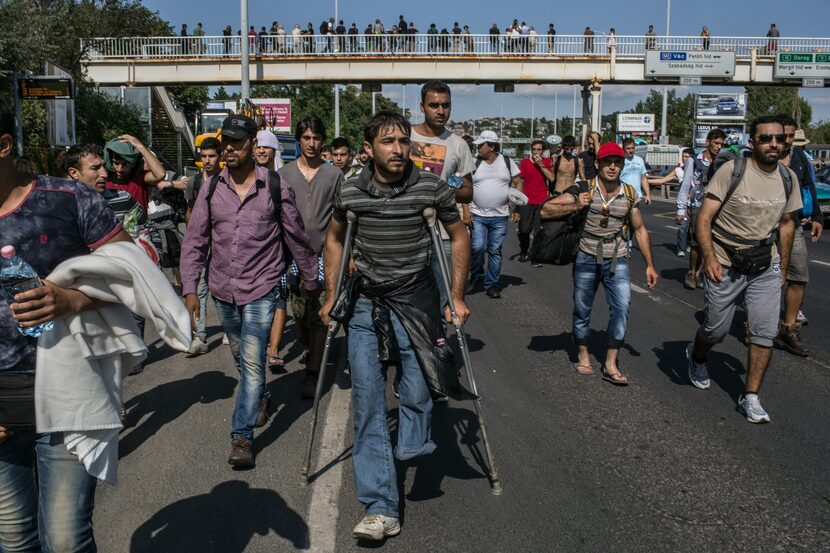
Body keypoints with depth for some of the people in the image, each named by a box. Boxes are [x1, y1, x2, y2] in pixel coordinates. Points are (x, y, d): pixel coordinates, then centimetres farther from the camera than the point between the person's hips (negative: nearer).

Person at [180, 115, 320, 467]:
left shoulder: (275, 187, -6)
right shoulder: (211, 189, 1)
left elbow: (296, 238, 2)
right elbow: (195, 241, 3)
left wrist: (312, 281, 9)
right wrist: (190, 289, -4)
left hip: (261, 289, -4)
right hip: (223, 291, 4)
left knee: (252, 361, -11)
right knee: (241, 359, 20)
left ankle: (242, 435, -3)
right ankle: (262, 398, 46)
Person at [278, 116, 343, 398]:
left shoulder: (334, 174, 6)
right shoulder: (284, 174, 8)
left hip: (324, 253, -2)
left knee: (318, 314, -6)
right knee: (299, 310, 6)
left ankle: (312, 373, -1)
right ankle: (311, 351, 31)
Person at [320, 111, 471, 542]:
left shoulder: (432, 188, -8)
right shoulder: (349, 192, -2)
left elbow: (459, 237, 5)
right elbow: (335, 239, 14)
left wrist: (457, 297, 2)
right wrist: (332, 296, 11)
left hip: (416, 304, -1)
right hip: (366, 303, 2)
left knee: (416, 396, 2)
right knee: (367, 403, -3)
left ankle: (412, 446, 38)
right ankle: (381, 507, 2)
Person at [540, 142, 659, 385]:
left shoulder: (630, 195, 1)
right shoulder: (583, 190, -7)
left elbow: (640, 230, 12)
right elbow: (545, 211, -11)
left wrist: (650, 265, 10)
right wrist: (575, 206, -24)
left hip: (617, 261, 1)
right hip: (587, 258, -1)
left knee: (622, 306, -14)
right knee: (582, 310, 10)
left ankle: (610, 364, -5)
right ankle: (582, 354, 32)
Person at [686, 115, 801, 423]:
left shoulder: (788, 178, 2)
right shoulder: (732, 170, -14)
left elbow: (786, 223, 14)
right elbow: (704, 218, -16)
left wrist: (783, 267, 14)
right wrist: (709, 258, -28)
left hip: (766, 268, 4)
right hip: (725, 267, -4)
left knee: (765, 332, -4)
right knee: (716, 330, 8)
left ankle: (750, 397, 8)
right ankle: (697, 356, 43)